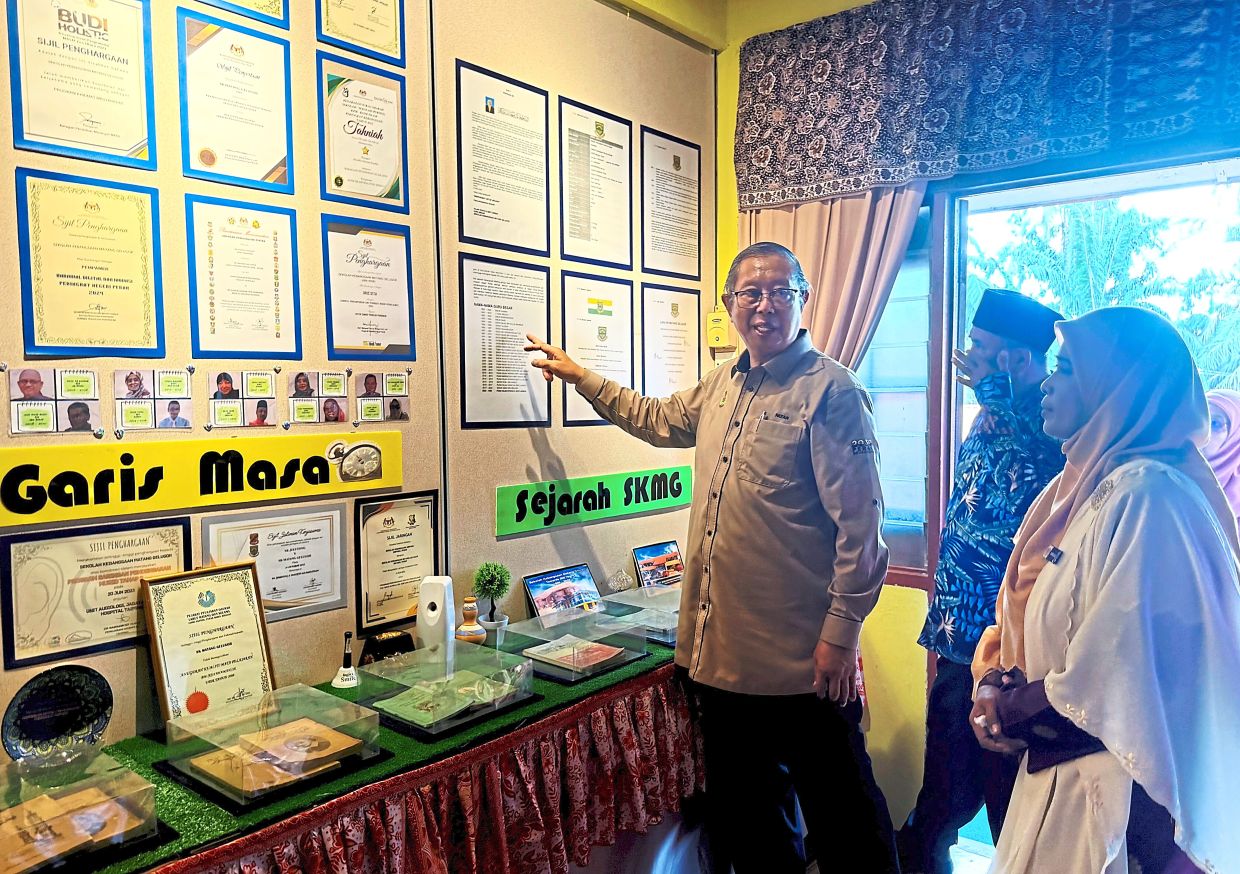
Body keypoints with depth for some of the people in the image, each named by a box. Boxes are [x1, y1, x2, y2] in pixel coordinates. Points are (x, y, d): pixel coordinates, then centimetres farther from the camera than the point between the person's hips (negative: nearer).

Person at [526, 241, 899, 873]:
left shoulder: (830, 390, -11)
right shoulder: (722, 388, 12)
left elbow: (859, 521, -14)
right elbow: (657, 418, 31)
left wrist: (841, 633, -15)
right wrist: (579, 376, 31)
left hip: (801, 655, -7)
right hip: (722, 649, 7)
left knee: (841, 811, 9)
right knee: (746, 805, 22)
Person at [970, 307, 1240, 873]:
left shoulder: (1145, 494, -21)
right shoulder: (1079, 486, 7)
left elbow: (1115, 669, -25)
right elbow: (1021, 613, 11)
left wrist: (1011, 709, -11)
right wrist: (992, 680, -6)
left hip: (1116, 779, -7)